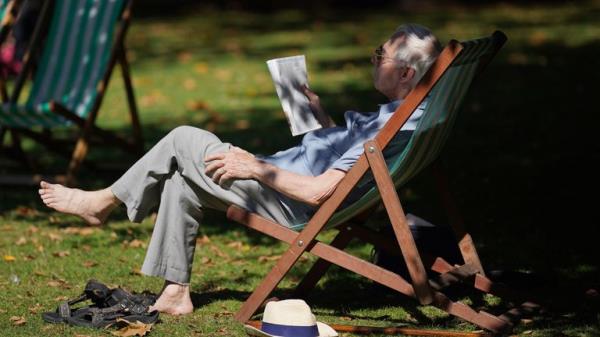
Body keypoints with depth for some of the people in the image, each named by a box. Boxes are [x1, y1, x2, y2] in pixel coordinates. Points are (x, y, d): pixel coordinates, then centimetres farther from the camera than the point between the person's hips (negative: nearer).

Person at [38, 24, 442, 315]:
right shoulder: (395, 114, 3)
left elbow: (319, 191, -30)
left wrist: (256, 167, -21)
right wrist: (323, 116, 16)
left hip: (285, 202, -10)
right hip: (277, 180, 10)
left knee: (183, 140, -5)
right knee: (182, 181, 16)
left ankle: (105, 202, 14)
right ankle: (176, 292, 17)